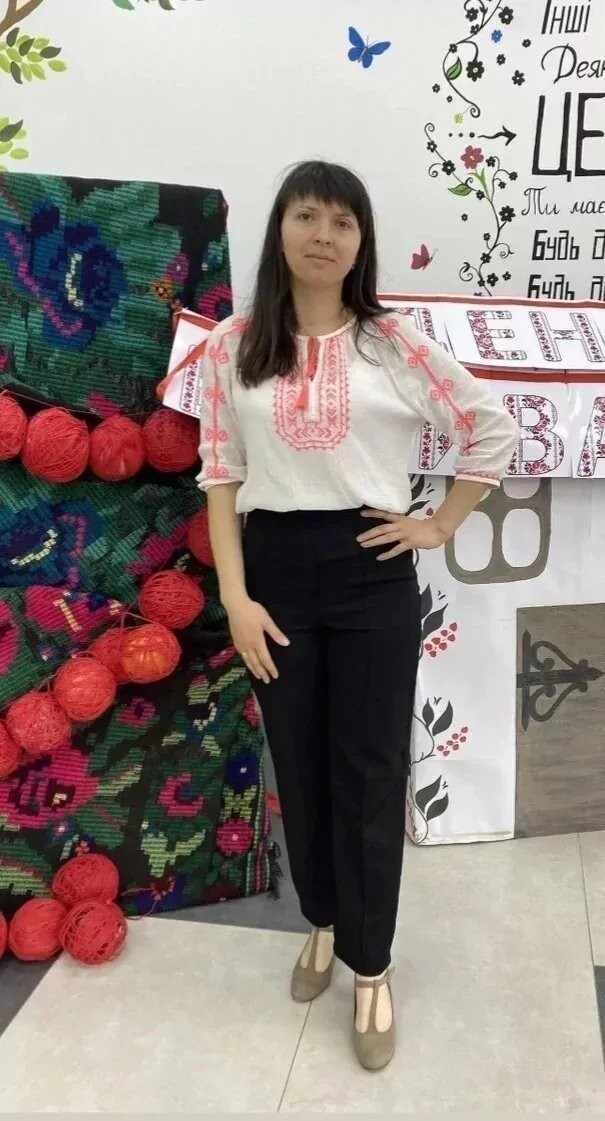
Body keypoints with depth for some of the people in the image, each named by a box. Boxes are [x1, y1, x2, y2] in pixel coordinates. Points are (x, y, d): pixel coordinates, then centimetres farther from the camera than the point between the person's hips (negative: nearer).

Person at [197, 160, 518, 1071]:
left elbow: (492, 428, 6)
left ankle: (370, 964, 27)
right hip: (277, 568, 1)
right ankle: (324, 920, 40)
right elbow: (221, 475, 1)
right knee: (299, 763, 14)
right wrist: (235, 595, -4)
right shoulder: (233, 346, 2)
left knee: (370, 769, 7)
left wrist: (442, 525, 1)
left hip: (371, 571, -1)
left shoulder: (393, 342, -1)